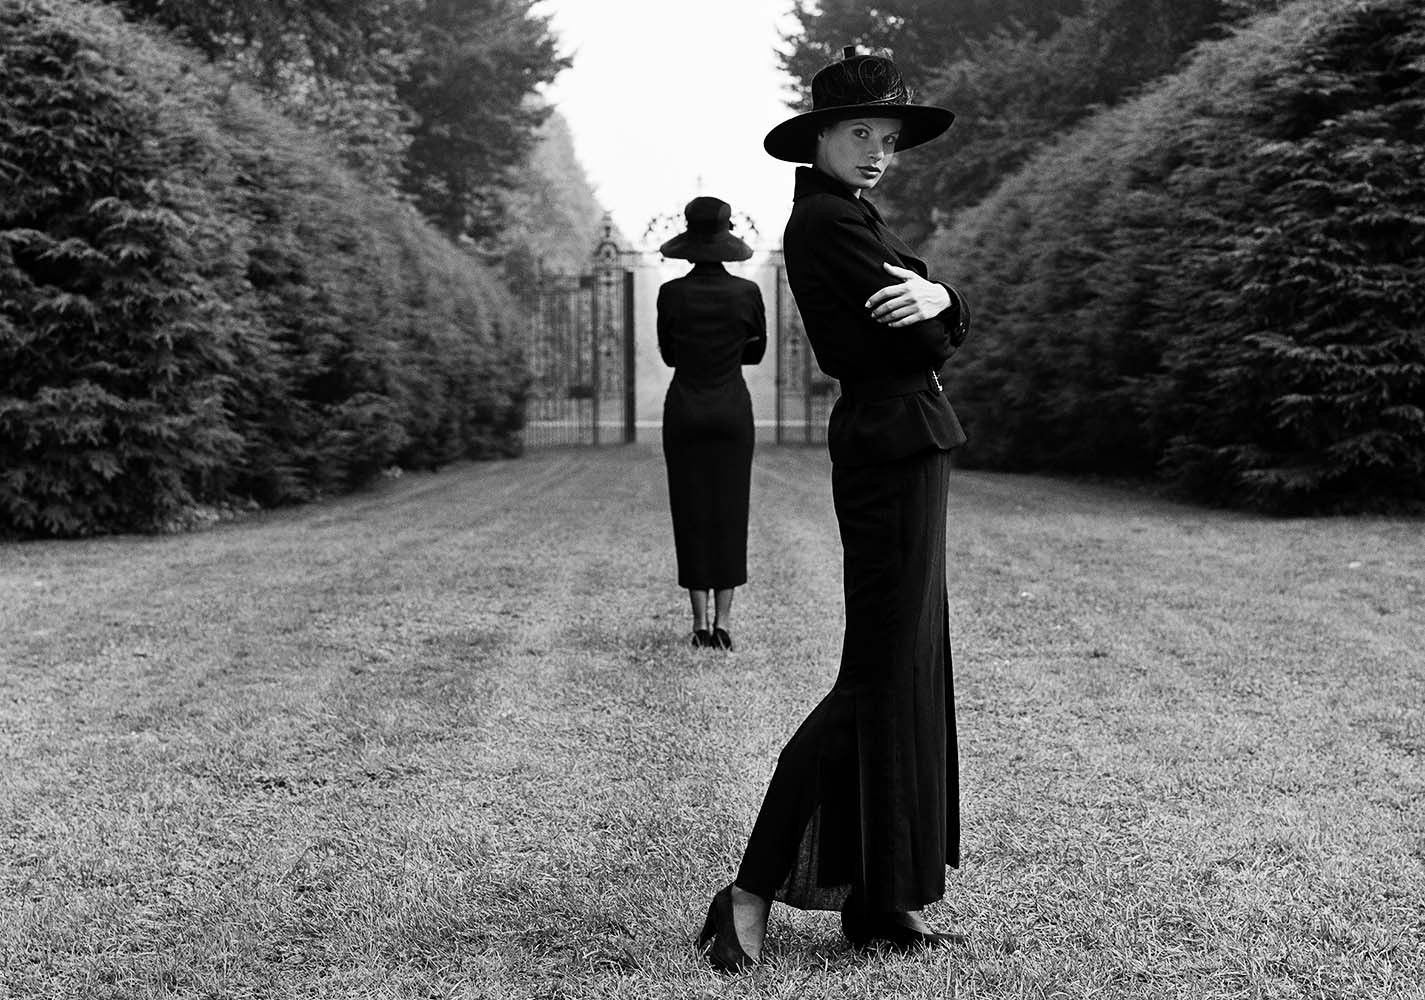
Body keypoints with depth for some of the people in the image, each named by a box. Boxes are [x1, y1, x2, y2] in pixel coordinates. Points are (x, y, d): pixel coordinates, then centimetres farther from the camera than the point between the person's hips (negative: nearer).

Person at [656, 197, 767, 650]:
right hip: (732, 410, 0)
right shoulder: (747, 292, -6)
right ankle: (723, 620, 1)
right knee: (730, 511, 5)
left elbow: (668, 354, 5)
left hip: (684, 410, 0)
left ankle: (700, 621, 5)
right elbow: (756, 350, 8)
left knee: (691, 514, 5)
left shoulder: (671, 293, -7)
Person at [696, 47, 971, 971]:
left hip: (899, 452, 10)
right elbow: (924, 343, -16)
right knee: (883, 678, -9)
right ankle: (753, 892, -7)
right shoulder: (827, 218, -12)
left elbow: (944, 330, 9)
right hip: (894, 450, -10)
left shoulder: (848, 216, 19)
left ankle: (881, 904, 18)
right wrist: (931, 312, 5)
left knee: (907, 677, 11)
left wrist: (937, 298, -13)